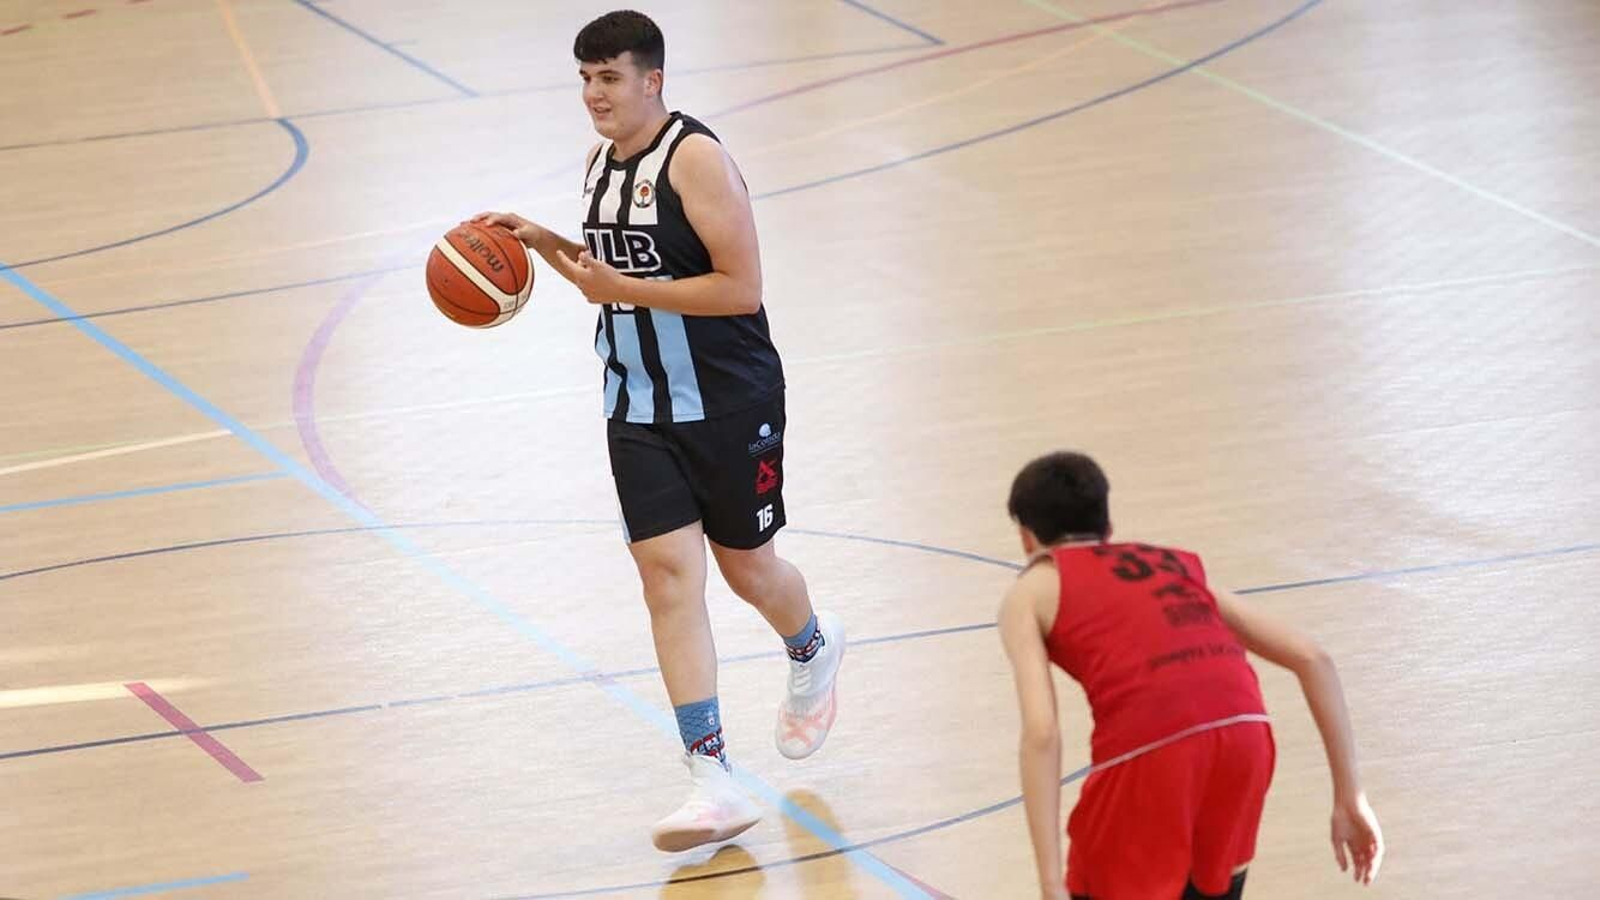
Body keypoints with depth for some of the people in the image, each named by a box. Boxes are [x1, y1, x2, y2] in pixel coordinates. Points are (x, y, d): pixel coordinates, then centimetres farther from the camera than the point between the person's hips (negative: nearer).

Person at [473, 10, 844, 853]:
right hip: (638, 411, 6)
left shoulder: (695, 158, -18)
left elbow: (740, 287, -22)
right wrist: (544, 242, 4)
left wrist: (621, 288, -25)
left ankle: (813, 650, 48)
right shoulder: (600, 163, 6)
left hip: (729, 403, -6)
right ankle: (712, 782, -11)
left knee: (745, 565, 11)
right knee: (668, 572, -8)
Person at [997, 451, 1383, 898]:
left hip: (1147, 749, -5)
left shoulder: (1030, 593, 18)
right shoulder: (1178, 565, 32)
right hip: (1244, 732, 5)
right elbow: (1312, 659, 24)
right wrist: (1350, 798, 25)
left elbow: (1041, 733, 0)